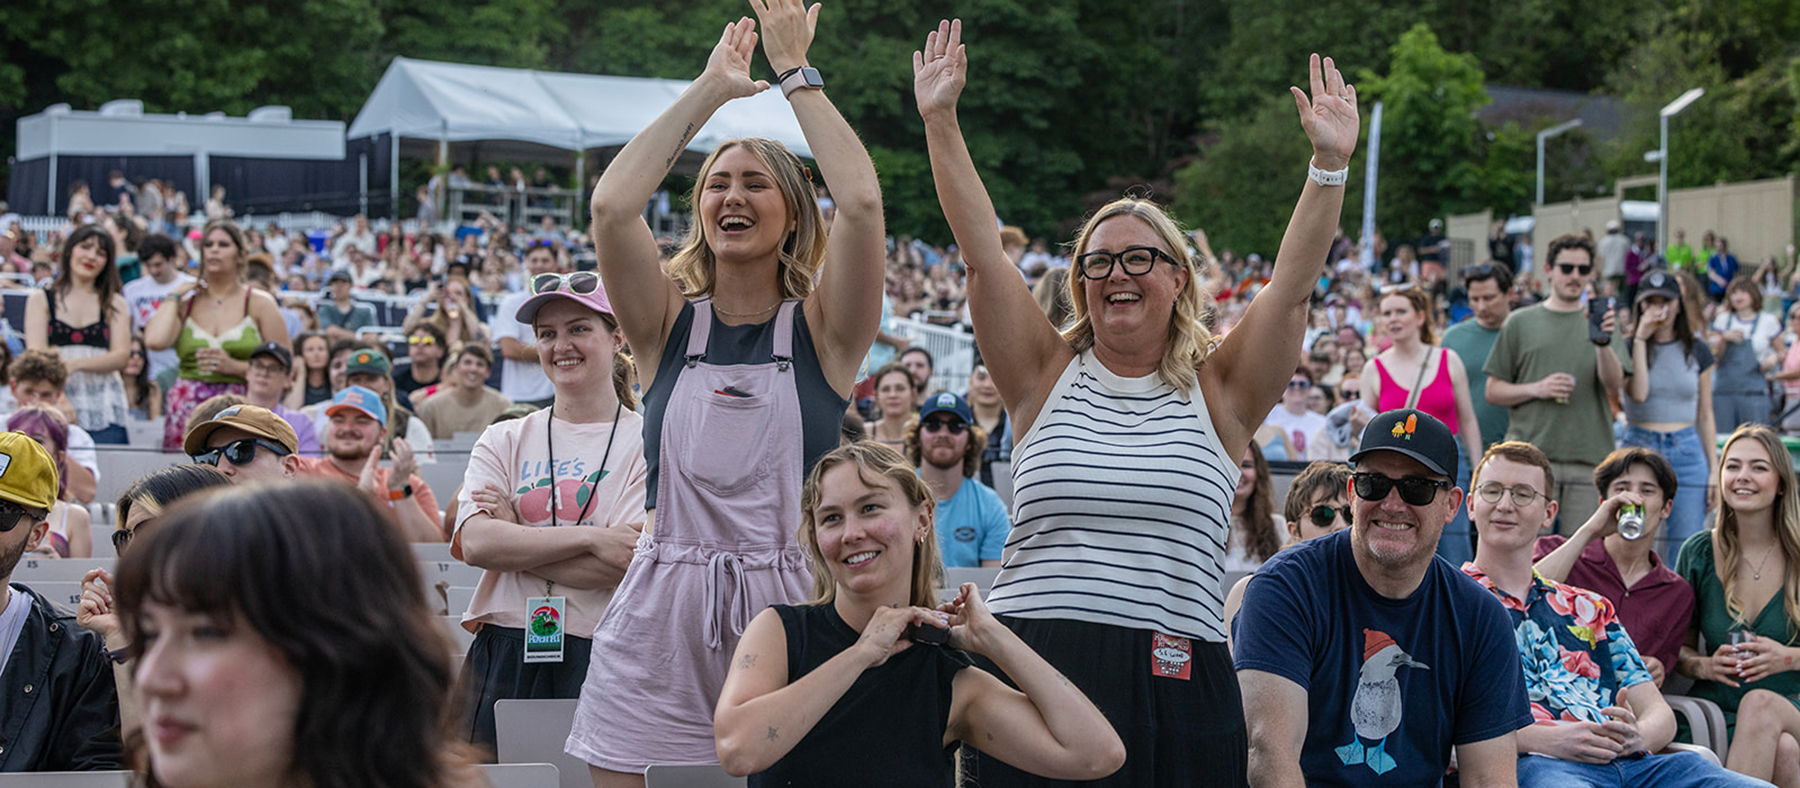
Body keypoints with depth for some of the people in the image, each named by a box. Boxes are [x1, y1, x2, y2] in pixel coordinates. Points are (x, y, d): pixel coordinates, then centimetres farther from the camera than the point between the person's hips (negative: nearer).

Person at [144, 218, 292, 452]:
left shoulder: (260, 304, 8)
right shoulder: (185, 303, 14)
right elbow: (154, 340, -7)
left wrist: (236, 366, -9)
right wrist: (173, 297, 5)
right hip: (187, 412, 2)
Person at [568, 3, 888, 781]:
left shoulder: (820, 329, 3)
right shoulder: (671, 325, 8)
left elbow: (861, 201, -13)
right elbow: (612, 206, -8)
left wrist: (796, 73, -1)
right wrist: (711, 87, 0)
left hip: (788, 606, -1)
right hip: (659, 621, 2)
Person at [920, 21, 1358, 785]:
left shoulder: (1215, 393, 7)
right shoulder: (1047, 376, 8)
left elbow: (1292, 284, -2)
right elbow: (982, 254, 1)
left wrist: (1330, 164, -11)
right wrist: (940, 122, -4)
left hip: (1172, 683, 0)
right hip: (1031, 669, 1)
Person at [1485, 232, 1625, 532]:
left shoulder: (1601, 321, 12)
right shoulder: (1520, 323, 9)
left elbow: (1614, 385, -2)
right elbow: (1493, 391, 9)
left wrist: (1603, 342, -20)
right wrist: (1536, 389, -9)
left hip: (1588, 461, 1)